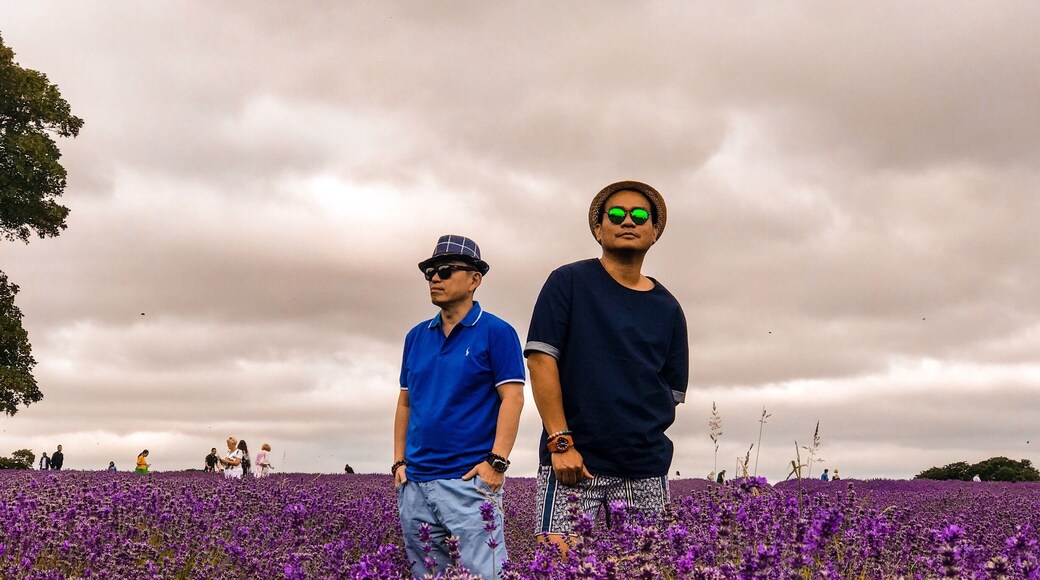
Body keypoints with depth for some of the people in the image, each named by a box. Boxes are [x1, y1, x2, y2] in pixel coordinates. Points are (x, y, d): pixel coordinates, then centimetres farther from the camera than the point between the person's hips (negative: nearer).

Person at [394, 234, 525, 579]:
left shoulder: (496, 332, -2)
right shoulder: (416, 337, 15)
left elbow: (512, 399, -8)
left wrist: (496, 462, -16)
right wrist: (399, 462, 10)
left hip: (470, 479, -6)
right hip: (414, 481, 6)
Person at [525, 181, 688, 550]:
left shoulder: (667, 308, 15)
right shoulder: (569, 282, 5)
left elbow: (671, 392, 17)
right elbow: (541, 361, -4)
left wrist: (645, 437, 0)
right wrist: (561, 442, -12)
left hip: (644, 467, 4)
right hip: (572, 461, -3)